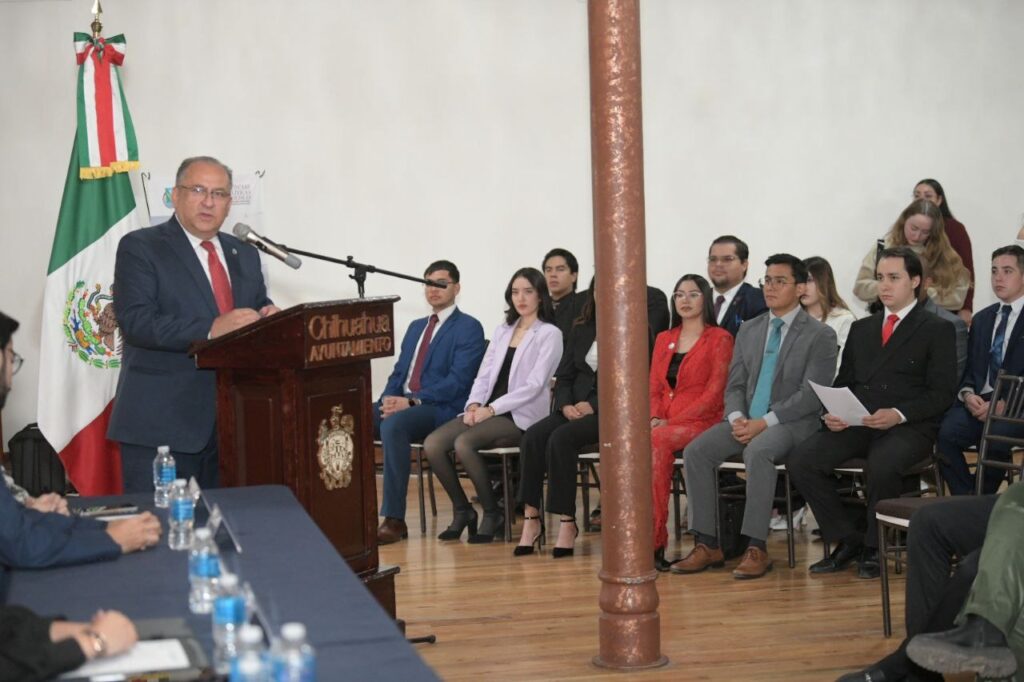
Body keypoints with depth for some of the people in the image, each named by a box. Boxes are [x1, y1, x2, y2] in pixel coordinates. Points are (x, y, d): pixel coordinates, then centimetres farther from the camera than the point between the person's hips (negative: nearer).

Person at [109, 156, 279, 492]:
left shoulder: (245, 255, 17)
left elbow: (260, 313, 20)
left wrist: (269, 319, -5)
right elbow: (135, 321, -14)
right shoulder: (139, 247, -2)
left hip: (231, 422, 6)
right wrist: (211, 329, -26)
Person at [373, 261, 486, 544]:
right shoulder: (416, 327, 24)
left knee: (393, 425, -37)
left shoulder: (469, 328, 0)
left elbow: (457, 382, -11)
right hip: (401, 404, 7)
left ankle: (394, 520, -33)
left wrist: (412, 401, -20)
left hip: (442, 410, -7)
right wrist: (388, 400, -3)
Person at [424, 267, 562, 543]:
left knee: (464, 443, -31)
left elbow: (534, 385, -11)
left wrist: (492, 409, -17)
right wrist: (474, 404, -7)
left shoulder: (549, 334, -1)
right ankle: (462, 510, -1)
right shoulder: (502, 331, 19)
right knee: (432, 444, -17)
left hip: (521, 416, -6)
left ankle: (492, 514, -13)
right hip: (487, 411, 6)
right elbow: (484, 375, 14)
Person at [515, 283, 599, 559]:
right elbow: (563, 376, 16)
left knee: (561, 438, -31)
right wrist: (566, 404, -5)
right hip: (575, 408, 6)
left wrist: (594, 406, -15)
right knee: (533, 436, -23)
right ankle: (531, 517, -21)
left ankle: (567, 522, -23)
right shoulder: (581, 329, 18)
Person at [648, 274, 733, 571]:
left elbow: (714, 393, -7)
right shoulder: (664, 339, 21)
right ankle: (651, 540, -30)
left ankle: (653, 538, -30)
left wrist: (671, 422, -14)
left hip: (701, 422, -4)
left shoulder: (720, 339, 2)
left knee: (656, 442, -34)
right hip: (663, 424, 4)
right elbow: (653, 388, 17)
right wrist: (654, 418, -5)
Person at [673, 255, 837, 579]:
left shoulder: (820, 335, -2)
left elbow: (810, 396, -11)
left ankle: (756, 548, -31)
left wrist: (765, 422, -19)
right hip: (746, 421, 6)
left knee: (758, 452, -37)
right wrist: (736, 418, -8)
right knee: (695, 451, -19)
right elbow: (735, 385, 14)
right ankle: (707, 545, -15)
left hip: (792, 424, -6)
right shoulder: (748, 330, 16)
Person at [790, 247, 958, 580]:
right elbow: (843, 383, 20)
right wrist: (833, 412, -3)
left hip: (908, 427, -5)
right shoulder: (861, 328, 23)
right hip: (857, 425, 5)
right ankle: (847, 540, -5)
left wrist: (899, 414, -20)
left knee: (881, 465, -37)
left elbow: (941, 393, -3)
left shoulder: (937, 330, 6)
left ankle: (874, 547, -11)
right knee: (801, 459, -20)